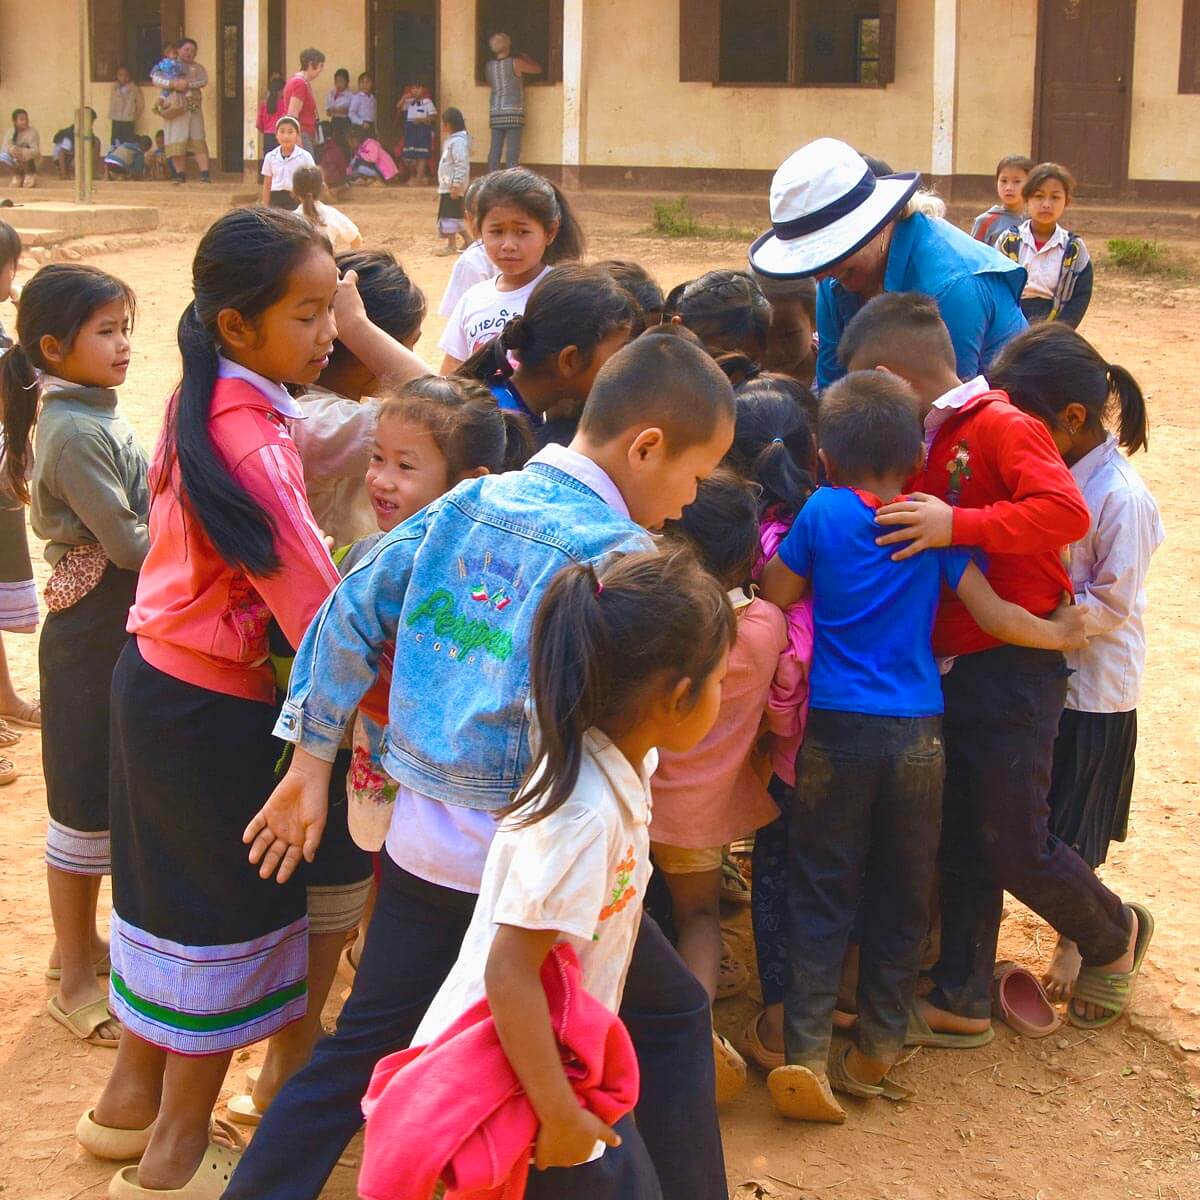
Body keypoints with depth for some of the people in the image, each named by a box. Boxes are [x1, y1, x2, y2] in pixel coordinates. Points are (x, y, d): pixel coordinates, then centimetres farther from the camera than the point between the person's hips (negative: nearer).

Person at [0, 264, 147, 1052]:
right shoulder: (74, 431, -20)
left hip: (116, 632, 9)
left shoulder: (92, 415, 8)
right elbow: (127, 543, -22)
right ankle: (76, 982, 15)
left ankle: (81, 941, 35)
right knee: (86, 805, 2)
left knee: (107, 801, 19)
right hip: (91, 639, -9)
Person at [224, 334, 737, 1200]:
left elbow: (349, 618, 5)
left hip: (421, 841, 6)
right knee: (672, 1018, 14)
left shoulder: (469, 501, 4)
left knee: (362, 1045, 18)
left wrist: (312, 763, 12)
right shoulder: (619, 554, -15)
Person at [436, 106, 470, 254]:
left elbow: (461, 165, -24)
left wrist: (456, 186, -26)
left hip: (453, 187, -10)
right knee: (456, 215, 15)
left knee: (450, 215, -5)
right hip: (447, 186, 10)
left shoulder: (458, 141, -18)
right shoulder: (451, 139, 14)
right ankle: (467, 240, 24)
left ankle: (451, 245, 1)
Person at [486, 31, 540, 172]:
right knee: (513, 150, -5)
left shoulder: (489, 65, 8)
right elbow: (538, 70, 7)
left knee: (495, 149, 3)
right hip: (513, 112, -4)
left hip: (495, 113, 4)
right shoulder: (515, 63, -4)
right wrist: (526, 58, 23)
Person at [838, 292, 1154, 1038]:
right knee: (963, 840, 12)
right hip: (951, 669, 8)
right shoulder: (932, 443, 13)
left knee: (1017, 844, 0)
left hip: (1013, 669, -8)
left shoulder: (1001, 426, -11)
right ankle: (962, 1003, 21)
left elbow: (1067, 511, -24)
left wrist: (958, 525, -29)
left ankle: (1114, 937, 27)